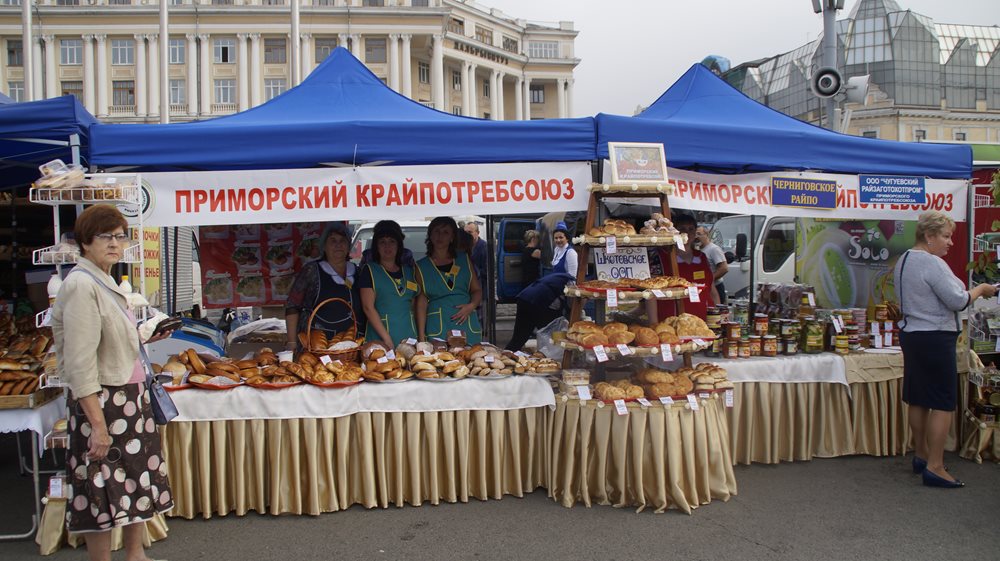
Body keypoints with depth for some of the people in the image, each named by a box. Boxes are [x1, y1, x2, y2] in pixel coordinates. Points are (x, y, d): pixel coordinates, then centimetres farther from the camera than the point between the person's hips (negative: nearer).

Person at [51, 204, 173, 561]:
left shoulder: (106, 283, 11)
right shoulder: (81, 285, -18)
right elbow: (80, 363, -22)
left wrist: (145, 338, 8)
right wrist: (98, 424, -24)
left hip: (129, 396, 10)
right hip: (101, 401, -10)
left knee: (138, 483, 17)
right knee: (103, 491, 2)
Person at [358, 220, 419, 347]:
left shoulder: (409, 271, 14)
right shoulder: (369, 271, 1)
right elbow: (368, 307, -7)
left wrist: (421, 336, 3)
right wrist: (387, 339, -14)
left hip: (409, 337, 4)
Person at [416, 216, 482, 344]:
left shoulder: (464, 259, 13)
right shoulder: (421, 267, 7)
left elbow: (477, 290, 16)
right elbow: (421, 303, 4)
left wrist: (471, 306, -6)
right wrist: (421, 336, -3)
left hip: (468, 327, 2)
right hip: (437, 329, -2)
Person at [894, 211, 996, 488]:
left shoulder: (903, 260, 12)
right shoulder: (932, 264, -18)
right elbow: (958, 301, -18)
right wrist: (980, 289, -1)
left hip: (911, 334, 10)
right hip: (935, 338, -10)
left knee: (918, 400, 16)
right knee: (944, 404, -5)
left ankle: (921, 455, 26)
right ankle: (934, 467, -4)